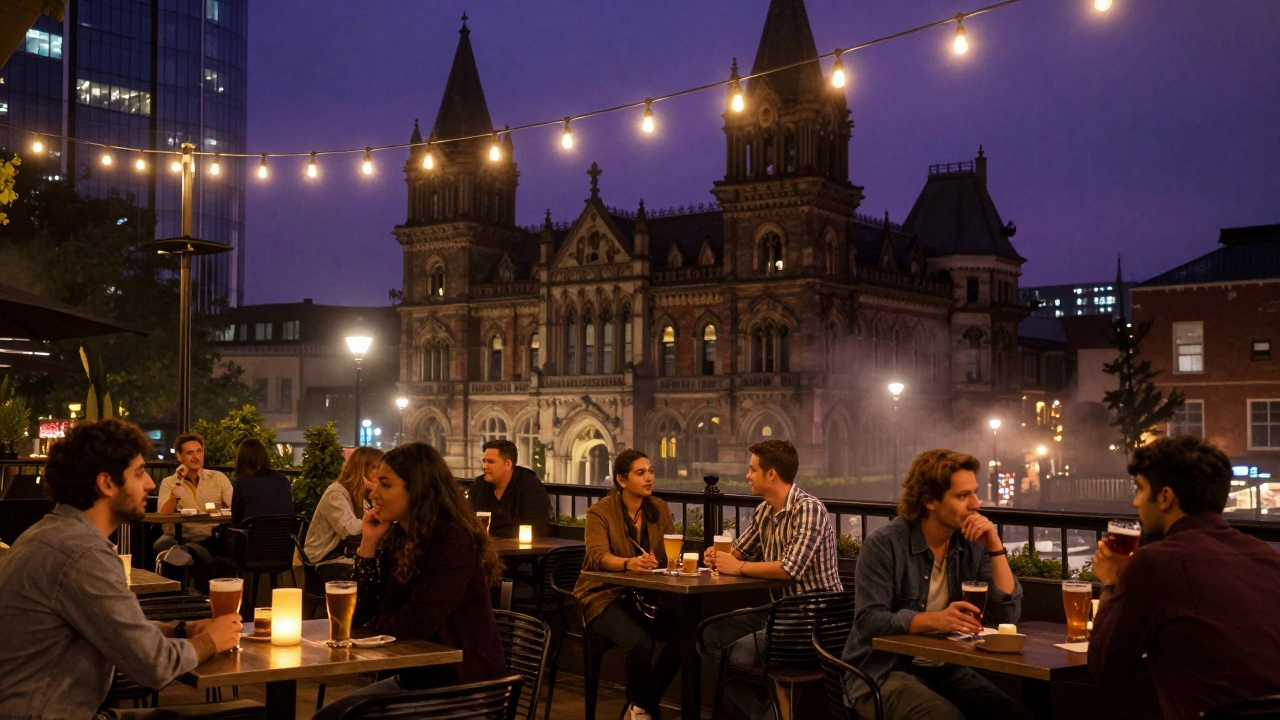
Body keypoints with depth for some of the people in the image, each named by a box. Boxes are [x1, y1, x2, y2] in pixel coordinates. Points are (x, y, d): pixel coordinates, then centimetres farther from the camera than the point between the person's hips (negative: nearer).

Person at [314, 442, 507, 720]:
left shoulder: (452, 541, -20)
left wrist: (373, 625, -4)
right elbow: (362, 614, 2)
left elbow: (417, 624, -25)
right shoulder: (396, 536, 5)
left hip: (461, 688, -8)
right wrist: (368, 544, -6)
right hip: (414, 677, 8)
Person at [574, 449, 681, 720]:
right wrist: (629, 563, -43)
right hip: (607, 596, -5)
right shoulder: (600, 512, -8)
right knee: (640, 644, -32)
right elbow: (598, 557, -23)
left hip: (647, 594, 5)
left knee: (683, 634, -23)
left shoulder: (659, 509, 8)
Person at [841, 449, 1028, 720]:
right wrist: (934, 620, -31)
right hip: (884, 673, -5)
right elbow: (868, 621, -18)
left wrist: (996, 548, -11)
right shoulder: (884, 545, -12)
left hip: (947, 670, 5)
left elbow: (1007, 615, -2)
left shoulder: (973, 545, 3)